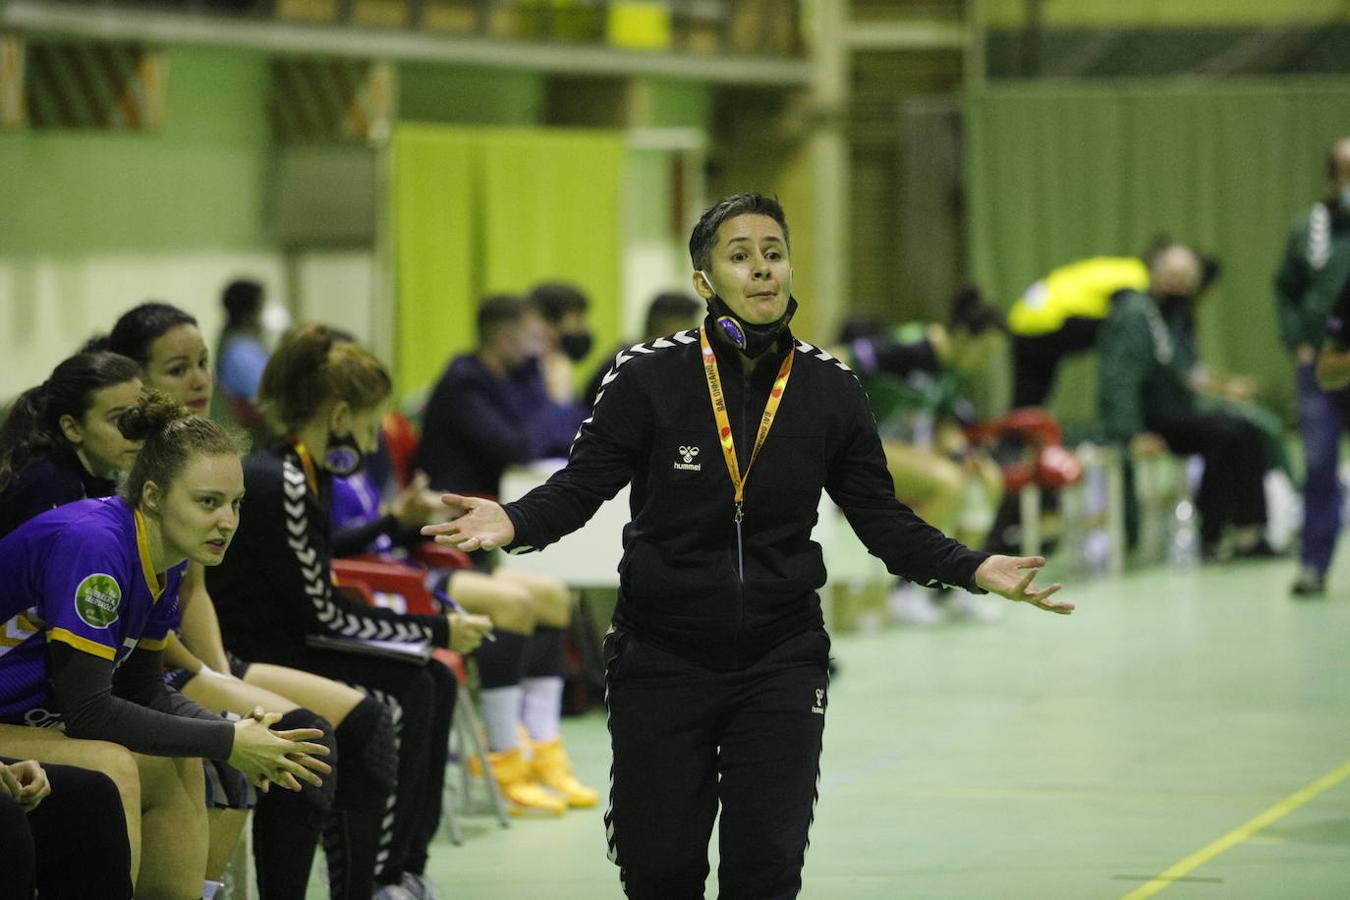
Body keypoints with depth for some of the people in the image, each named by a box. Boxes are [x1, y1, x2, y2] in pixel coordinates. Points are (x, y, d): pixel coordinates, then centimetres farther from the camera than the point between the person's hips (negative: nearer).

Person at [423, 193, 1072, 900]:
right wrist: (515, 524, -28)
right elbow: (581, 484, -7)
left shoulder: (830, 390, 0)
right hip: (662, 657, -1)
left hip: (781, 662, 1)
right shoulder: (648, 377, -8)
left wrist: (974, 570, -8)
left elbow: (881, 517, 5)